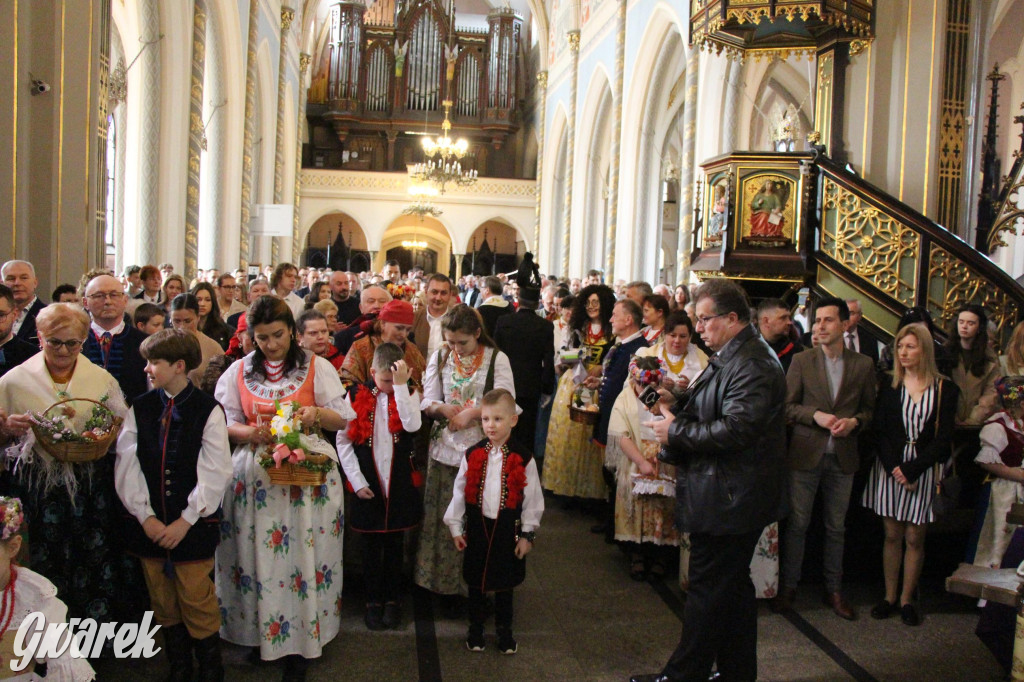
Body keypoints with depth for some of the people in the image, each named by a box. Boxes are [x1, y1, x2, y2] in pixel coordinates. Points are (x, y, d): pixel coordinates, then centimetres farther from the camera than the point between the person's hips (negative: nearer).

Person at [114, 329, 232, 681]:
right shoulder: (139, 408, 3)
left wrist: (185, 521, -12)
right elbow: (126, 466, 0)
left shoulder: (208, 410, -7)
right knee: (163, 602, 13)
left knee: (196, 600, 1)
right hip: (150, 525, 4)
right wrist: (145, 516, -8)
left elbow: (216, 473, -10)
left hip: (193, 526, -4)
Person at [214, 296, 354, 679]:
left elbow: (343, 420, 4)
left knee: (303, 555, -1)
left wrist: (317, 414, -17)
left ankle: (300, 645, 10)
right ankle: (261, 633, 19)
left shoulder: (316, 367, 2)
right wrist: (250, 433, -13)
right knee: (258, 555, 2)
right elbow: (226, 422, 8)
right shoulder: (239, 371, 8)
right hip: (255, 473, 2)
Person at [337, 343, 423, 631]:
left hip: (400, 484, 1)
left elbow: (412, 426, -20)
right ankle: (373, 600, 23)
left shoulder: (409, 394, 0)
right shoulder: (357, 396, -3)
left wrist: (401, 385, -21)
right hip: (368, 485, 0)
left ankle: (393, 599, 25)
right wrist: (357, 481, -5)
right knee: (371, 545, 9)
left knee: (395, 544, 11)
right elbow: (343, 440, -2)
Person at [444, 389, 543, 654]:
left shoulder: (522, 459, -8)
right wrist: (455, 527, 2)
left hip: (508, 529, -1)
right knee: (476, 582, 14)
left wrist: (527, 534, -3)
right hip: (477, 526, 1)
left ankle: (504, 631, 32)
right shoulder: (472, 455, -4)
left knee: (504, 583, 13)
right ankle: (475, 629, 33)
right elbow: (459, 492, 2)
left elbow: (532, 498, -3)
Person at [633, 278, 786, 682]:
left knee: (708, 591, 1)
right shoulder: (733, 357, 13)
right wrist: (680, 400, 2)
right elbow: (709, 414, 19)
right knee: (734, 587, 20)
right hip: (732, 497, 11)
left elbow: (734, 430, -28)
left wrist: (676, 432, -18)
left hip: (727, 500, -11)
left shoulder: (751, 365, -21)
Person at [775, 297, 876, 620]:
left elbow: (869, 409, 7)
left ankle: (834, 590, 26)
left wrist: (854, 421, -13)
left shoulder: (863, 365, 3)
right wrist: (815, 415, -17)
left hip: (843, 457, 1)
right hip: (805, 454, -1)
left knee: (836, 527, 12)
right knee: (797, 524, 6)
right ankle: (788, 586, 19)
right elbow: (787, 406, -1)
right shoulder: (801, 361, 0)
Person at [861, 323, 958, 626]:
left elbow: (944, 439, -4)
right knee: (892, 535, 6)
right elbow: (879, 432, 1)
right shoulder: (889, 386, 5)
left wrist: (911, 469, -13)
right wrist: (895, 469, -12)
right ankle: (889, 596, 15)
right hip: (890, 468, 1)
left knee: (914, 538, 4)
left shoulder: (945, 389, 0)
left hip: (923, 470, -1)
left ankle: (906, 599, 15)